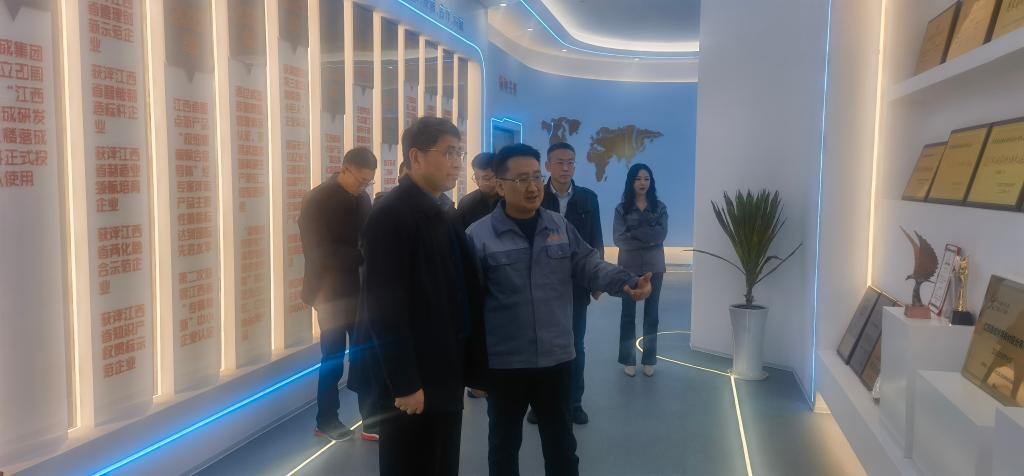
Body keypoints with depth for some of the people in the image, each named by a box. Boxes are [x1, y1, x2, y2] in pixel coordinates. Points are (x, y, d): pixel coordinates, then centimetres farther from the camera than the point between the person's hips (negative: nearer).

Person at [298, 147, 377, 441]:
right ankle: (326, 421, 21)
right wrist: (363, 256, -21)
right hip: (332, 293, -5)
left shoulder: (362, 198, 7)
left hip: (359, 289, 5)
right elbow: (319, 252, -16)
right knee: (333, 360, 4)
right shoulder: (317, 201, -10)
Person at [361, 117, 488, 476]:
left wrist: (475, 366, 9)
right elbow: (385, 307, -18)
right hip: (412, 382, -8)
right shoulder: (390, 215, -14)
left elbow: (462, 293, 11)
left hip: (446, 375, 8)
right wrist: (403, 382, -19)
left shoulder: (443, 215, 12)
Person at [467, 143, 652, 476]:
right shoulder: (479, 235, -9)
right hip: (504, 363, -3)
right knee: (504, 443, 16)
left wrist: (628, 283, -19)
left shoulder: (560, 226, 3)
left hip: (556, 358, 3)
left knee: (561, 445, 17)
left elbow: (589, 266, 1)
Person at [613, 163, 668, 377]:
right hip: (629, 267, -1)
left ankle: (649, 360, 16)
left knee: (651, 313, 7)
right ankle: (628, 360, 13)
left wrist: (634, 233, -14)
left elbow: (662, 234, -11)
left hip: (654, 267, 1)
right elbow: (619, 239, -11)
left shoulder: (660, 208, 4)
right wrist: (648, 238, -13)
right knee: (628, 313, 4)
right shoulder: (622, 209, -1)